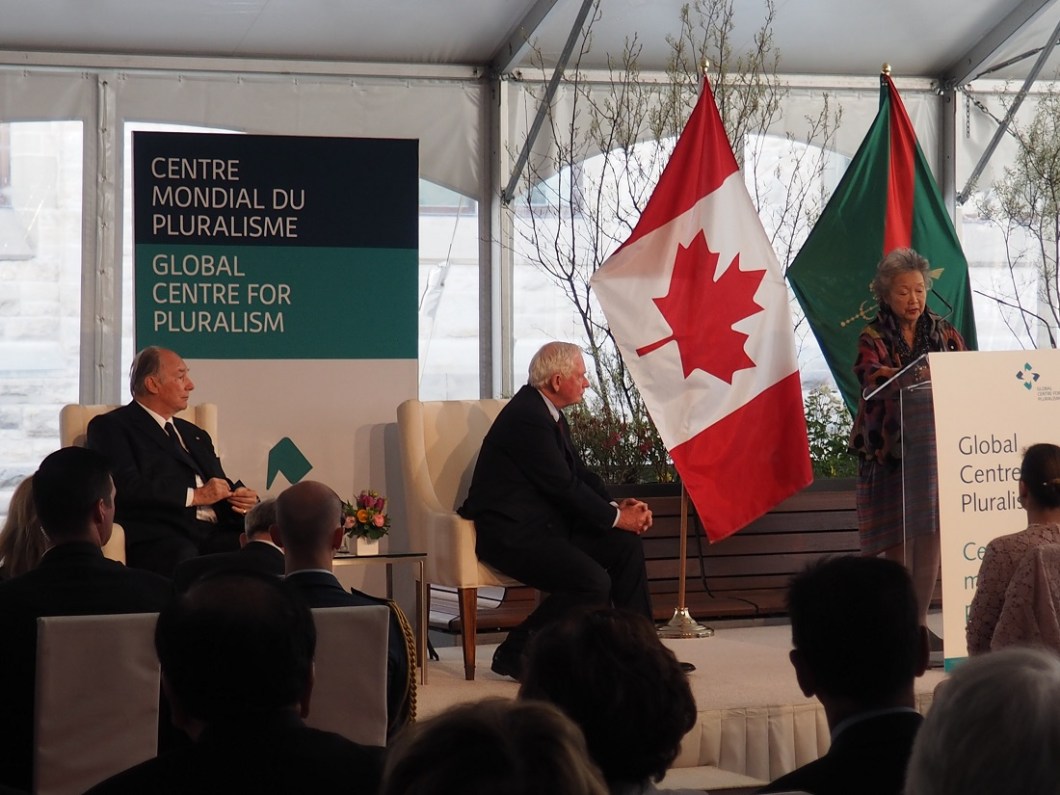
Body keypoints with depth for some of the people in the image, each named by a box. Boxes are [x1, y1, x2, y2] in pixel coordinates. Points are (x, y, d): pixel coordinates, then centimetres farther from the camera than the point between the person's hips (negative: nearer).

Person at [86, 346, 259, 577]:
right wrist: (194, 495, -5)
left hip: (215, 532, 6)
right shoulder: (111, 426, 8)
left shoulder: (195, 435, 31)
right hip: (157, 540, -6)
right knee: (184, 556, -42)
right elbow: (127, 488, -7)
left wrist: (243, 498, 4)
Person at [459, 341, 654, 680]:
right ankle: (515, 654, -9)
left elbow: (579, 473, 16)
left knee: (626, 545, 3)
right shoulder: (526, 417, -19)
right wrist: (615, 517, -11)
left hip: (545, 522, 11)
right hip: (512, 534, -11)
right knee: (593, 582, -25)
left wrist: (618, 506, -1)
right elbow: (563, 485, -20)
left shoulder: (547, 413, 13)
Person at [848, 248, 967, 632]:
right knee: (898, 542, -4)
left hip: (935, 447, 3)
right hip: (889, 451, -3)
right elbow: (873, 377, -20)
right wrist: (920, 376, -37)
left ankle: (921, 621, 8)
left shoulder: (944, 333, 12)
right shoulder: (873, 339, 0)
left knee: (931, 536, -1)